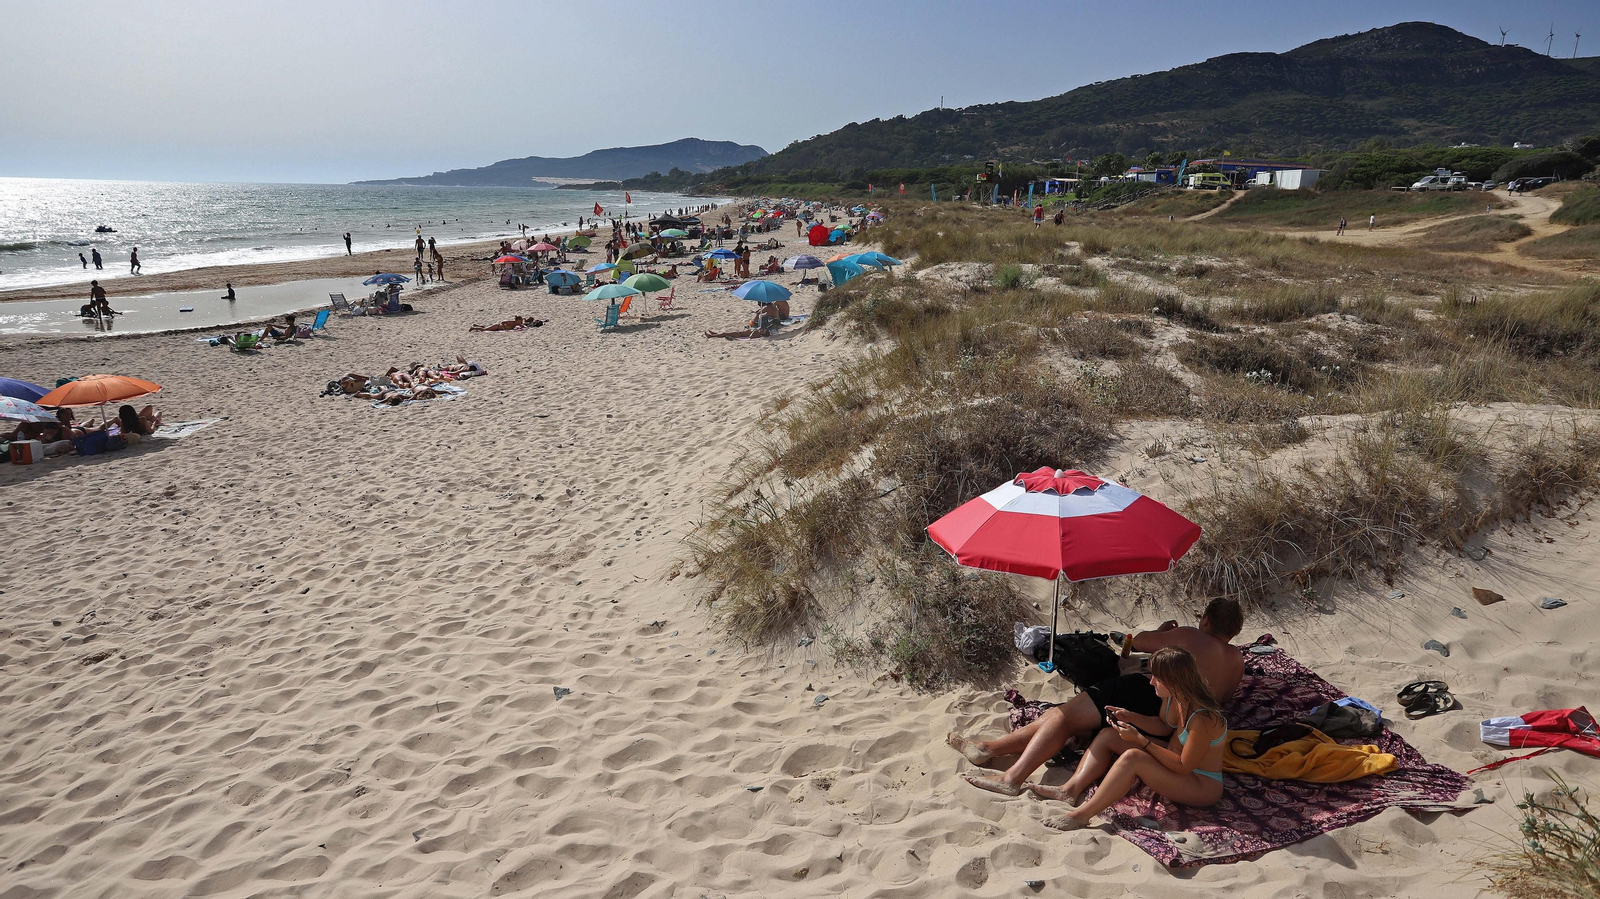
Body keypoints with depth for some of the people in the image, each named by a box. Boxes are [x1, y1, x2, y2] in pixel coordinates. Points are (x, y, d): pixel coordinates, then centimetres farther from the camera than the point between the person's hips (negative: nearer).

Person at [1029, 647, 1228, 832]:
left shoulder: (1203, 719, -31)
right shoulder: (1172, 696, -7)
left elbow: (1184, 767, -26)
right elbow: (1164, 726, 12)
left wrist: (1140, 740, -27)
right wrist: (1132, 717, -5)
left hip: (1203, 786, -9)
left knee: (1132, 757, -33)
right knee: (1108, 735, 0)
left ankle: (1082, 815, -28)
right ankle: (1071, 789, -15)